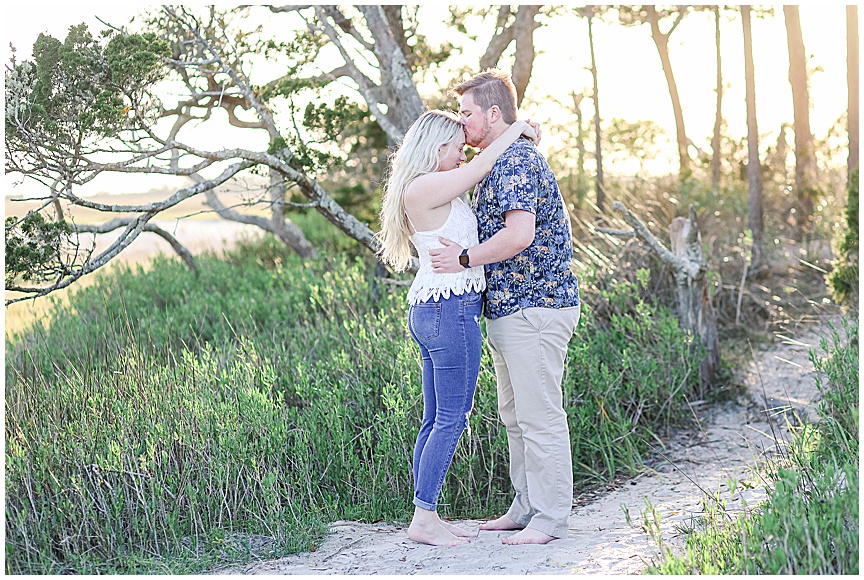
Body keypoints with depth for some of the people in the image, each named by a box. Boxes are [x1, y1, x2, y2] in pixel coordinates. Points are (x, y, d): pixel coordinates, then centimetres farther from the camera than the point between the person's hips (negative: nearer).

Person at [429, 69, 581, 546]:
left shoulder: (516, 162, -16)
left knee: (540, 416, -4)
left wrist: (463, 258, -18)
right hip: (507, 309, 11)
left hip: (535, 307, -11)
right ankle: (525, 507, 25)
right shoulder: (498, 164, 18)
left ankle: (550, 519, 4)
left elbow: (519, 234, -28)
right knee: (514, 415, 16)